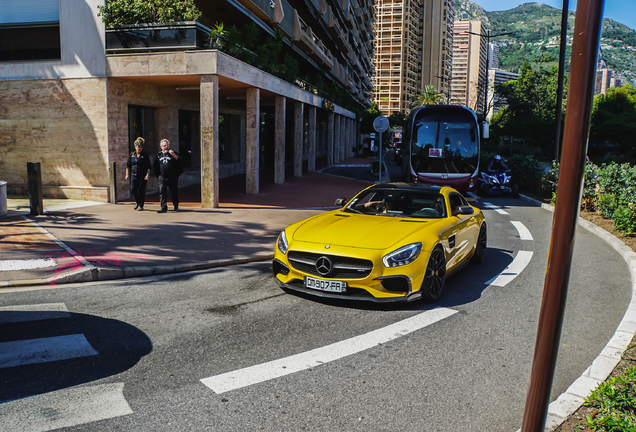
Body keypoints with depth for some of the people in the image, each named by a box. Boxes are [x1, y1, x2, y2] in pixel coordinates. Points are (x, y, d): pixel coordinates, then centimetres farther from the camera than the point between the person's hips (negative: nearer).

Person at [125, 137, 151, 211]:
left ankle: (141, 205, 9)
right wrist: (127, 174, 7)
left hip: (142, 176, -3)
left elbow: (148, 166, 0)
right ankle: (137, 202, 18)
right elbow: (128, 165, 14)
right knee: (133, 189, -8)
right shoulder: (132, 154, 10)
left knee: (141, 191, -2)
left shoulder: (145, 155, 2)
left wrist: (147, 175, -10)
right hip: (134, 175, 3)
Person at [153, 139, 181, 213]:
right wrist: (158, 174, 14)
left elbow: (180, 162, -14)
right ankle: (163, 207, -10)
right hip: (162, 177, 2)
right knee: (162, 191, -9)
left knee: (174, 192, 7)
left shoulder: (173, 153, 4)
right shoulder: (159, 155, 14)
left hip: (172, 178, -2)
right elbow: (155, 166, 22)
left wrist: (174, 155, -28)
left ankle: (176, 206, 26)